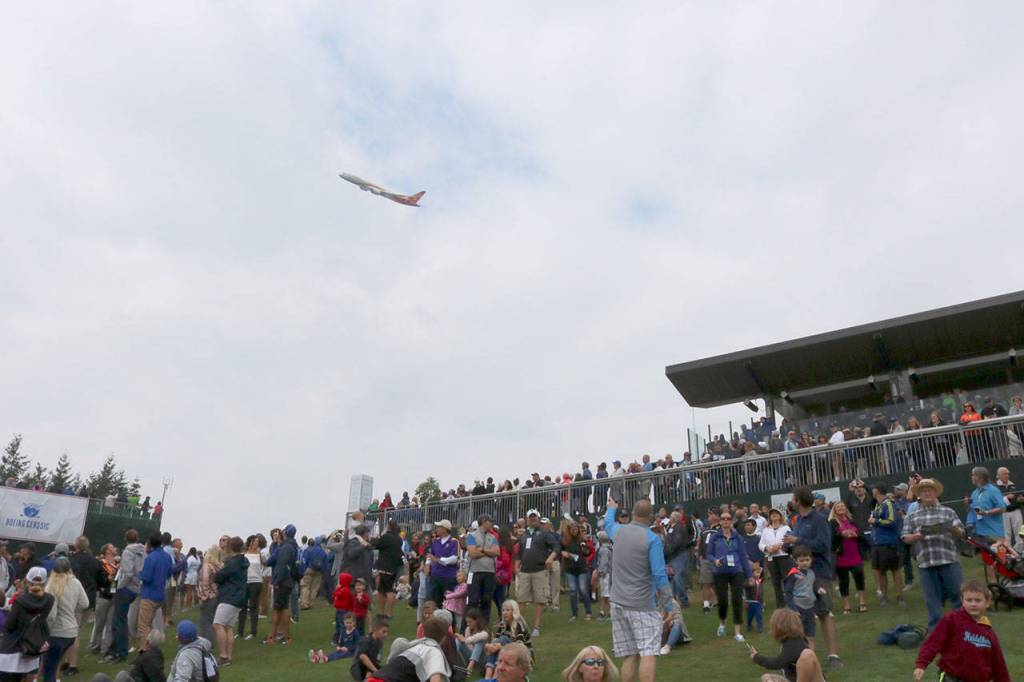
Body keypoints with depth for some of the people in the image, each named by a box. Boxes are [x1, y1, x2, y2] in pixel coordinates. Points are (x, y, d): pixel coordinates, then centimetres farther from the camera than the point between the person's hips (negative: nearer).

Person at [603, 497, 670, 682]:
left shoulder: (619, 531, 5)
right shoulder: (652, 538, -12)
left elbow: (608, 522, 30)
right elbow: (659, 573, -15)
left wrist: (612, 508, 49)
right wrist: (666, 593, 2)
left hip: (619, 602, 6)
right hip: (642, 605, -6)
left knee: (630, 656, 10)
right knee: (648, 653, -8)